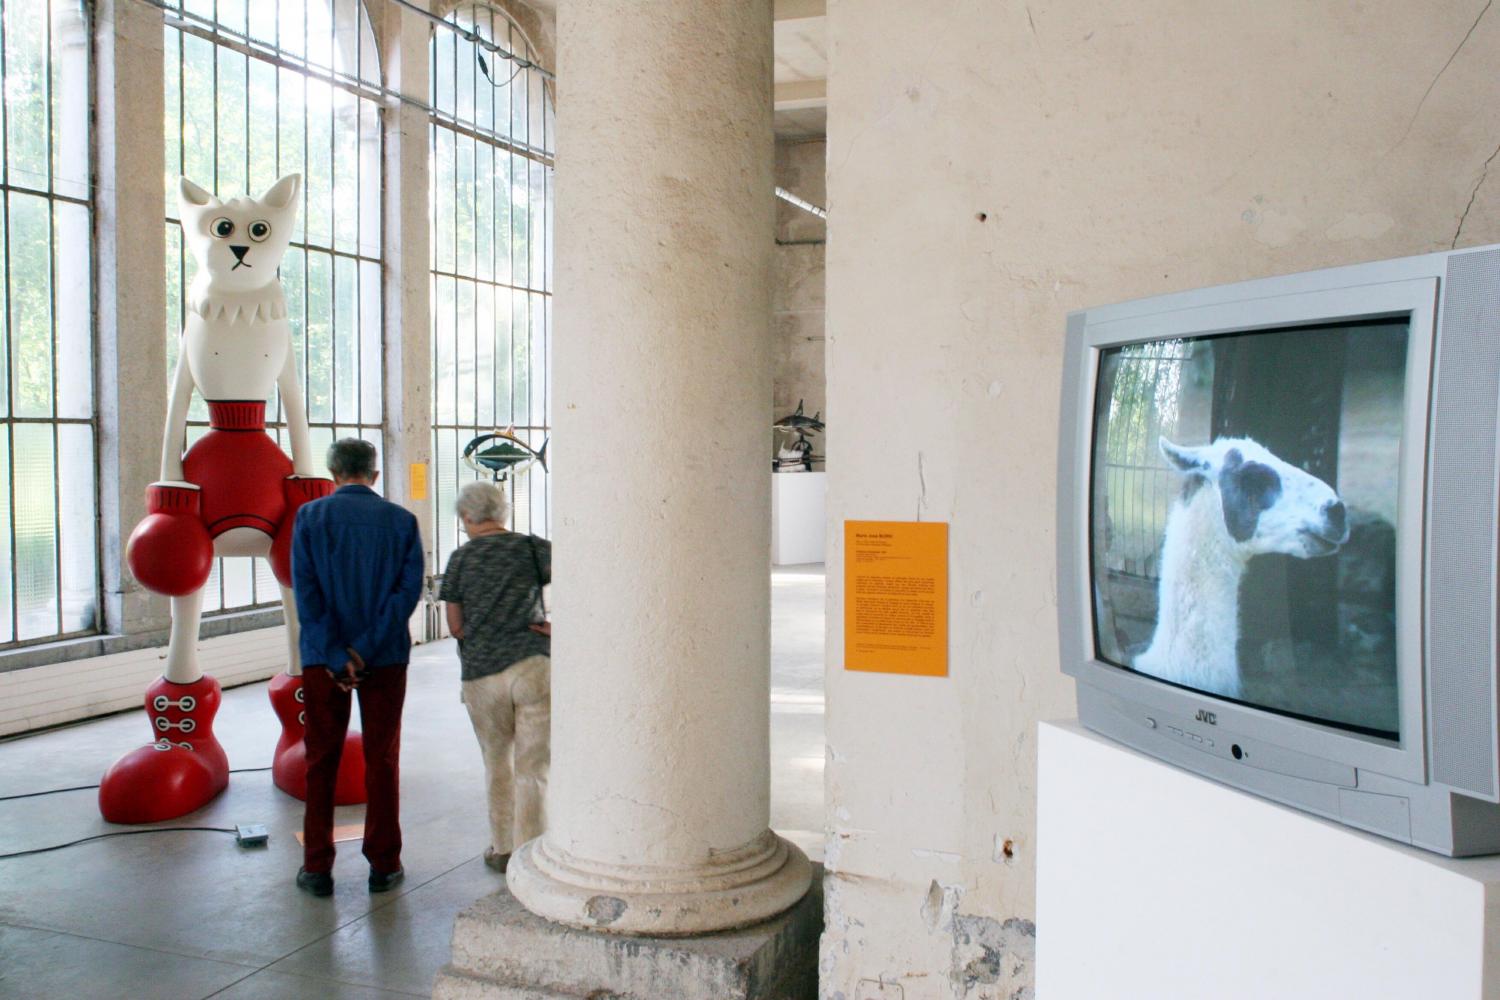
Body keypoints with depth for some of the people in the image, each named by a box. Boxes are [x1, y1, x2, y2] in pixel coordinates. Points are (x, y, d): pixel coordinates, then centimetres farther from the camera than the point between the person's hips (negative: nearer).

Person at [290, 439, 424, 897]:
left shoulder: (310, 516, -2)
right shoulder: (402, 520, 0)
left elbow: (305, 591, -10)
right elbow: (409, 588, -9)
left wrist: (335, 656, -11)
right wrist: (366, 648, -11)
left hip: (323, 658, 0)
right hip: (386, 658, 1)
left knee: (321, 762, 10)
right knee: (382, 760, 10)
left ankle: (317, 868, 16)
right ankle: (384, 864, 15)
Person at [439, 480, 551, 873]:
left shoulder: (461, 559, 3)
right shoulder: (531, 548, 2)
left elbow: (455, 626, 4)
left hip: (482, 675, 1)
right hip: (534, 666, -1)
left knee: (497, 764, 19)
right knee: (533, 768, 5)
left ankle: (502, 849, 27)